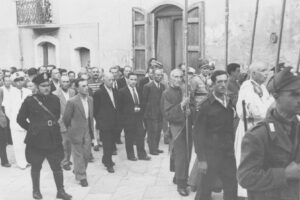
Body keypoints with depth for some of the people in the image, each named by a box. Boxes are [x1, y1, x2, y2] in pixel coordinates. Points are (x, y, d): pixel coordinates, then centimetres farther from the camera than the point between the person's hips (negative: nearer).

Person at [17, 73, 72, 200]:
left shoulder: (55, 99, 1)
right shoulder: (29, 101, -8)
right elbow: (20, 119, 2)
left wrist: (53, 127, 11)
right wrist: (32, 128, 3)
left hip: (53, 139, 2)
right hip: (36, 140, -2)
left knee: (57, 166, 6)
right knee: (36, 167, 13)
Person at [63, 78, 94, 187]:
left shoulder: (90, 99, 2)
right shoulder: (72, 102, -17)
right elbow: (66, 118, -7)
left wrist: (91, 128, 14)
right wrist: (70, 129, 4)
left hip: (87, 131, 6)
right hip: (77, 132, -6)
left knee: (87, 154, 11)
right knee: (78, 155, 4)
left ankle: (78, 171, 34)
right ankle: (81, 177, 16)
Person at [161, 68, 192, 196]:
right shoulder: (167, 94, -7)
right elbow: (167, 114, -14)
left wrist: (190, 110, -6)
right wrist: (181, 106, -24)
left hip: (187, 127, 5)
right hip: (177, 127, -5)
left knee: (186, 155, 12)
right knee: (180, 156, -6)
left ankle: (179, 177, 30)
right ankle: (180, 184, 4)